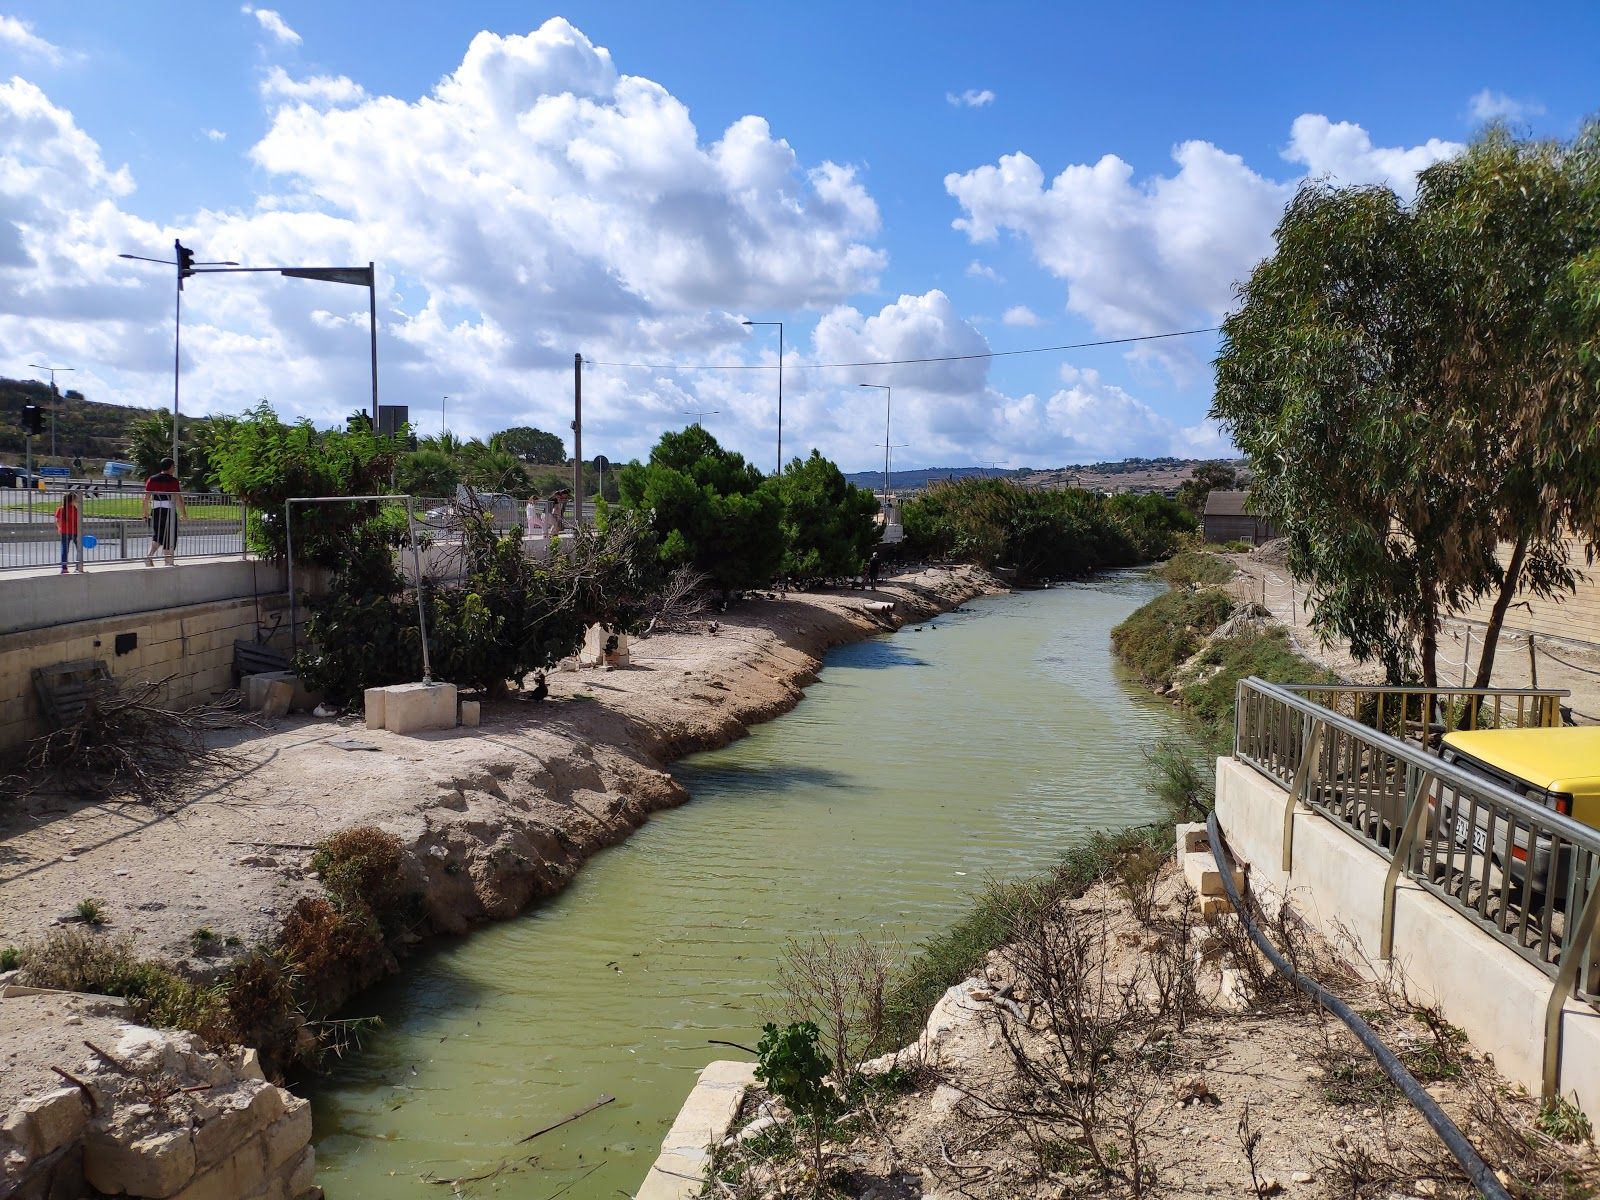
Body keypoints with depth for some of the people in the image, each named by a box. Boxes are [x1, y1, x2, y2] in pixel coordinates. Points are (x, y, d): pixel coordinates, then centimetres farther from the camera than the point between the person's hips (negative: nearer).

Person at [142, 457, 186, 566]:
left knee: (157, 534, 16)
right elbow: (178, 498, -11)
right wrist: (183, 512, -3)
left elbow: (146, 497, 4)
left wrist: (146, 511, 14)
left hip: (156, 511, 4)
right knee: (170, 536, 5)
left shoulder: (152, 479, 5)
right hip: (169, 511, -4)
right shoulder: (173, 480, -7)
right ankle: (168, 561, 9)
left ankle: (149, 556, -4)